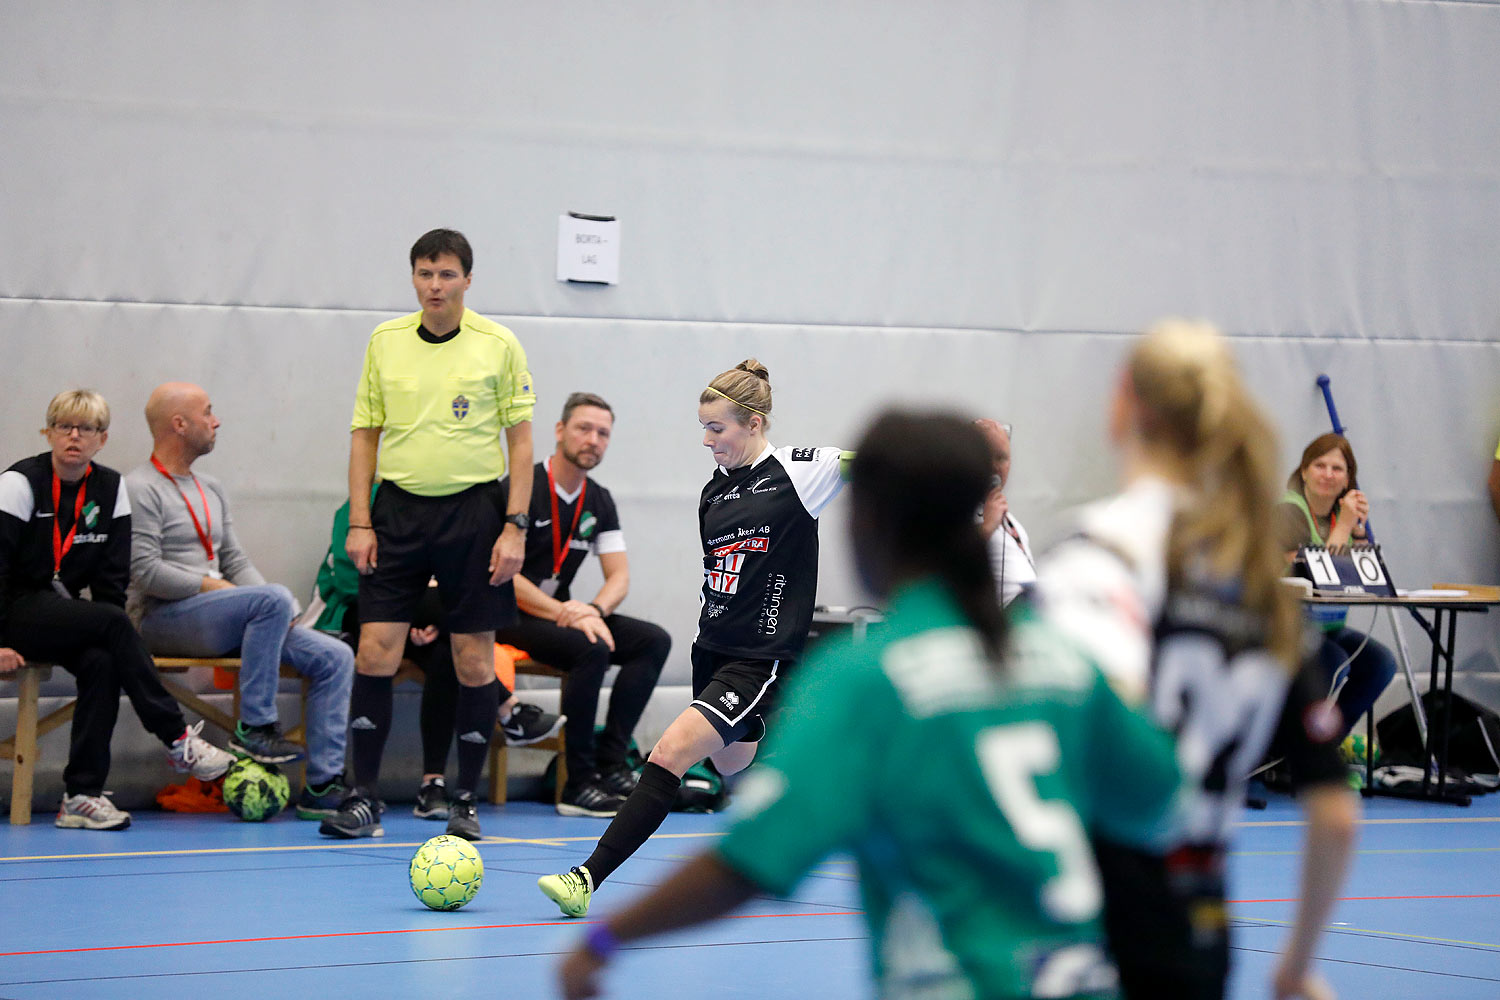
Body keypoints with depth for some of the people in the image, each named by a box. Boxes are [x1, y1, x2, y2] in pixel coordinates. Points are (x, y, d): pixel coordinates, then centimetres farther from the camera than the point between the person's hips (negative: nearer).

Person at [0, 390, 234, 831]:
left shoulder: (110, 488, 7)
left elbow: (112, 575, 6)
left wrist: (109, 637, -8)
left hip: (66, 610, 5)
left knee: (101, 662, -28)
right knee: (113, 622, -28)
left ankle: (82, 795, -28)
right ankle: (177, 738, -24)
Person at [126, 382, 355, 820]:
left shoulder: (212, 490, 22)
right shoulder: (140, 489, -5)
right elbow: (146, 571, -15)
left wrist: (276, 610, 0)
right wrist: (216, 588, -14)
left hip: (222, 623, 9)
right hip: (164, 620, -8)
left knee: (335, 657, -7)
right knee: (273, 598, -33)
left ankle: (322, 785, -12)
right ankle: (255, 726, -24)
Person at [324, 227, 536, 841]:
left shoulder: (499, 346, 0)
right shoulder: (385, 342, 6)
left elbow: (520, 439, 1)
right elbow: (365, 435, 10)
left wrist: (515, 527, -6)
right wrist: (359, 523, 2)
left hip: (474, 509, -2)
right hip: (399, 508, 2)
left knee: (474, 658, 1)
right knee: (376, 652, -6)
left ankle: (465, 801, 11)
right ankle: (364, 797, 2)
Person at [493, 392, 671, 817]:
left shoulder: (599, 502, 9)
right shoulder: (521, 490, -13)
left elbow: (619, 576, 6)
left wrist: (593, 611, -17)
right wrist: (563, 614, -25)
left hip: (562, 612, 8)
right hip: (509, 616, -8)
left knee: (653, 640, -10)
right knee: (590, 649, -33)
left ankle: (610, 764, -16)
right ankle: (578, 785, -26)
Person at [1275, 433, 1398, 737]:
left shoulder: (1342, 510, 9)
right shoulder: (1289, 511, -13)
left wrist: (1359, 529, -6)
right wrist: (1344, 525, -17)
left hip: (1329, 627, 7)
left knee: (1380, 663, -13)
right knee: (1334, 662, -30)